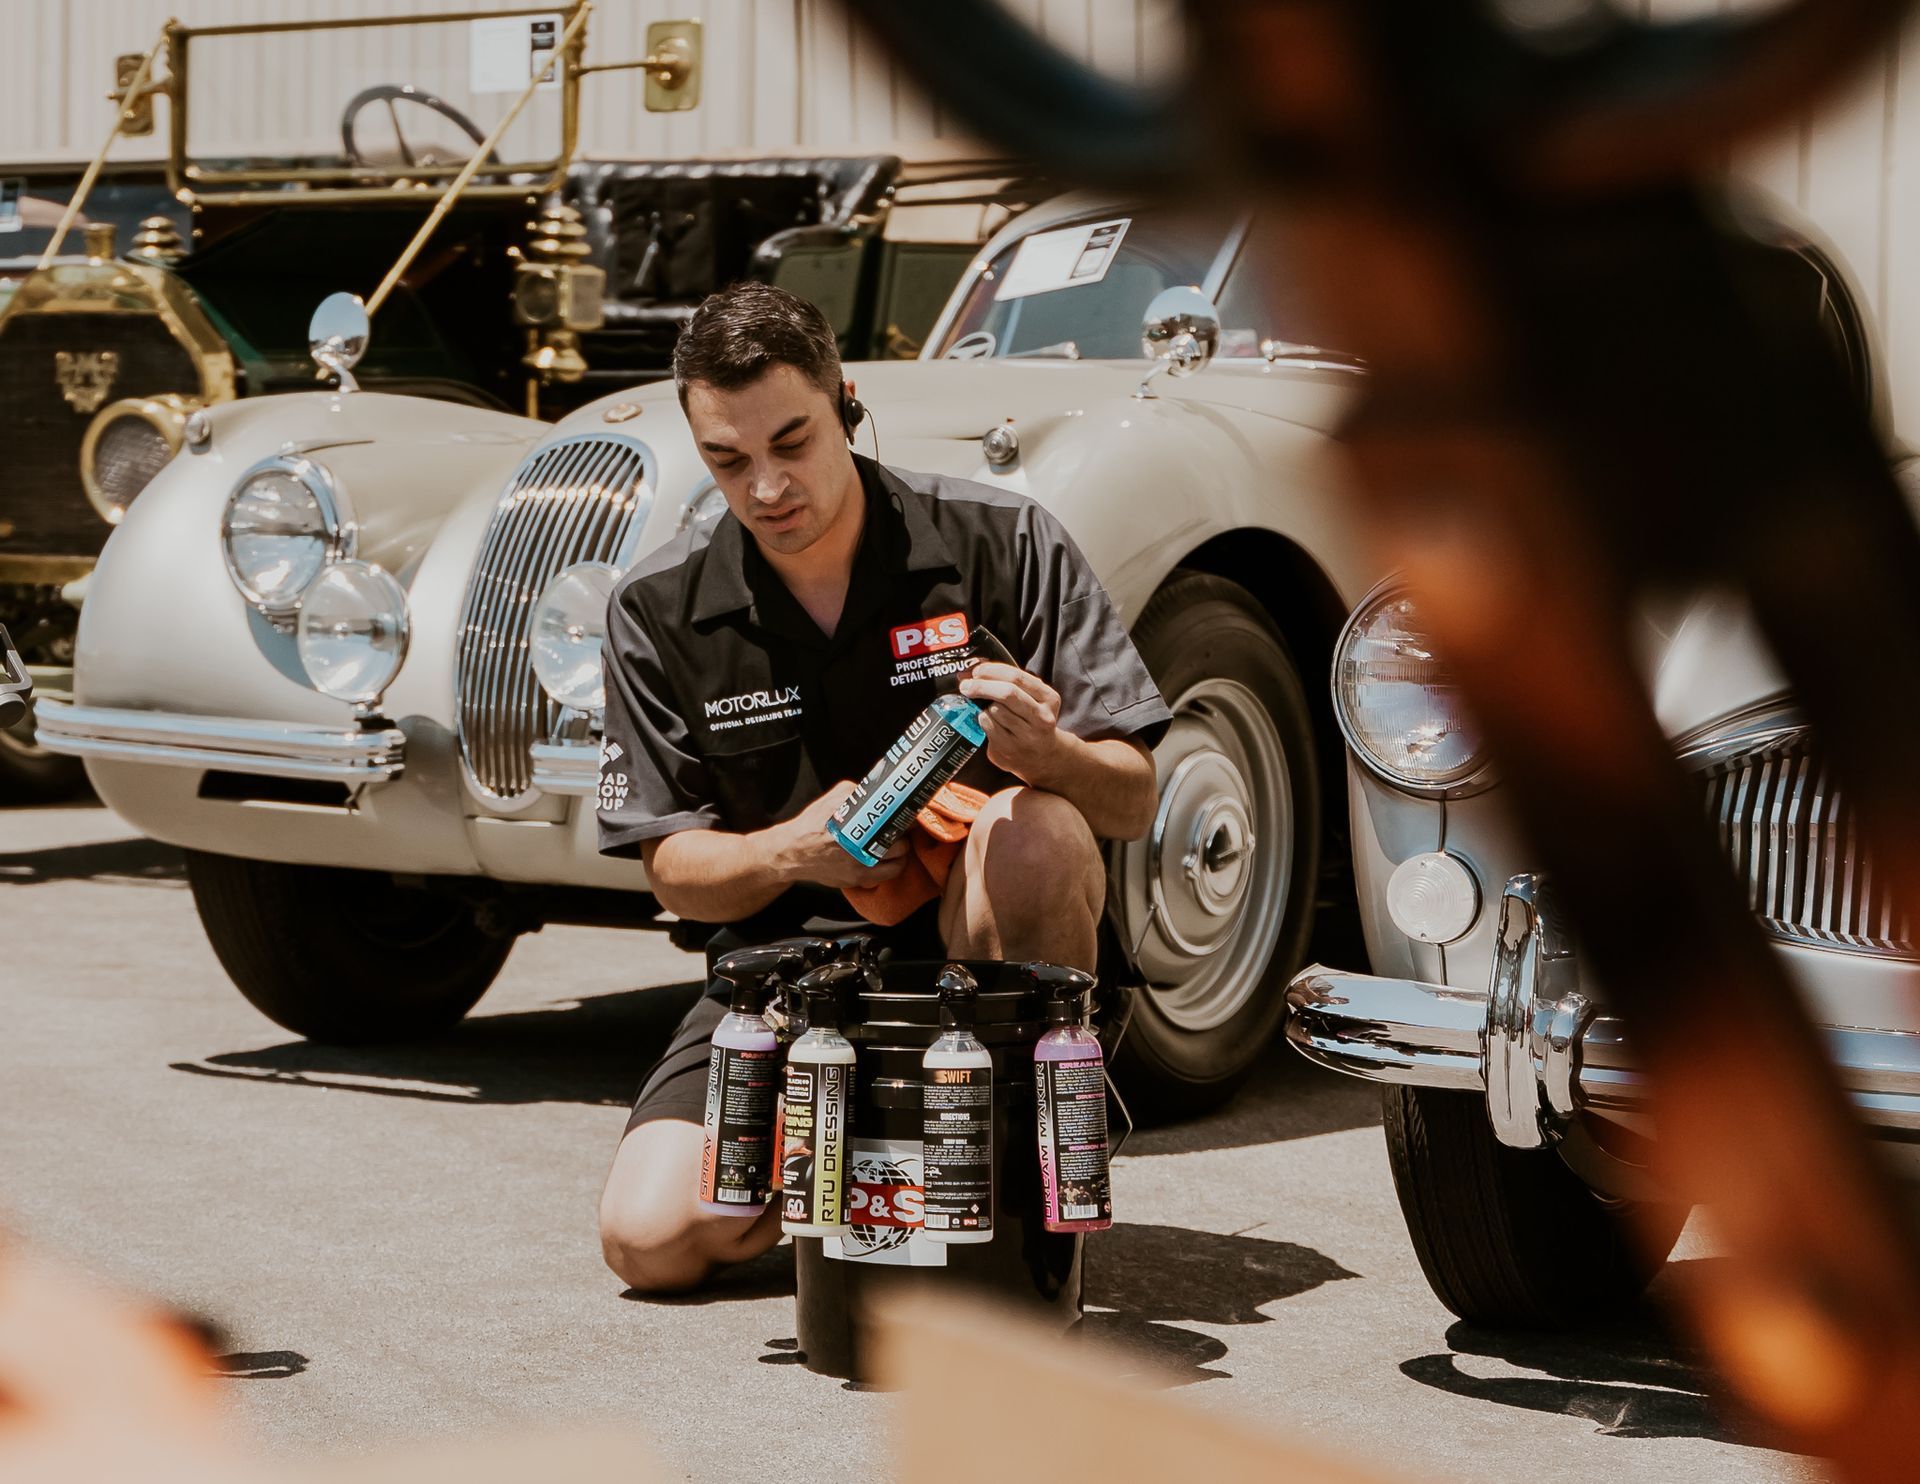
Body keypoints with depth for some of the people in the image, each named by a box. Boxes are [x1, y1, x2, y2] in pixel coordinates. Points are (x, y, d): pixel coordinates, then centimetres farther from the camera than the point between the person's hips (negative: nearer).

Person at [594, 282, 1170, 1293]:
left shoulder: (1002, 544, -9)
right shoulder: (658, 614, -2)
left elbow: (1134, 803, -10)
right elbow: (675, 872, 1)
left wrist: (1048, 755, -34)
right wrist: (789, 853, -22)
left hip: (984, 943, -2)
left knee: (1034, 824, -36)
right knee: (648, 1239, -18)